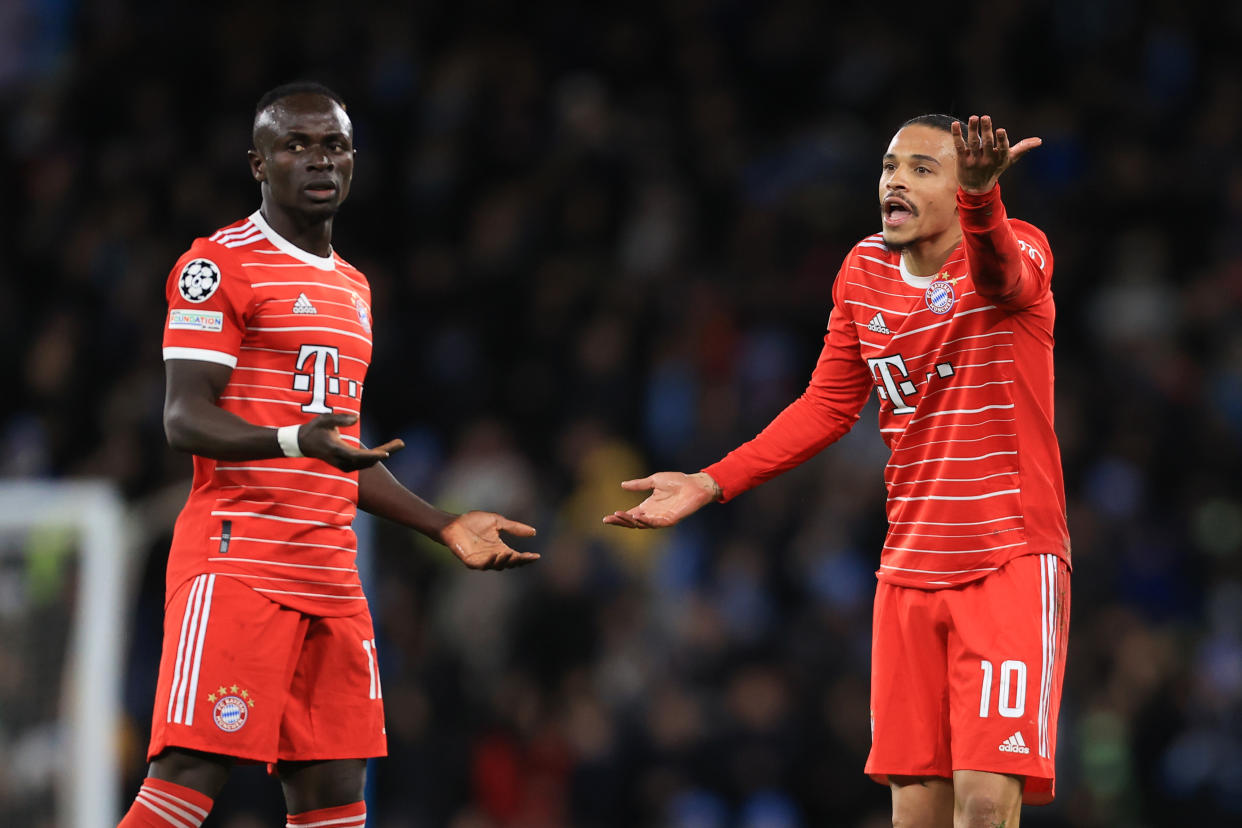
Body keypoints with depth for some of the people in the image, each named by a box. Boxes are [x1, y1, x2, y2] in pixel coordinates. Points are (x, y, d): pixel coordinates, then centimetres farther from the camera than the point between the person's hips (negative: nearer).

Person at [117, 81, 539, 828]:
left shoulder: (352, 289, 22)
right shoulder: (219, 263, -3)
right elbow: (185, 418, -13)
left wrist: (445, 528, 21)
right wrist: (297, 441, -30)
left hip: (330, 571, 7)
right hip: (238, 560, -7)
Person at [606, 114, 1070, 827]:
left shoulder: (1018, 250, -10)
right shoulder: (863, 272, 7)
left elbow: (1002, 277, -35)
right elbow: (828, 406, 17)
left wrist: (980, 196, -57)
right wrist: (712, 484, 9)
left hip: (1011, 561, -5)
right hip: (910, 571, 5)